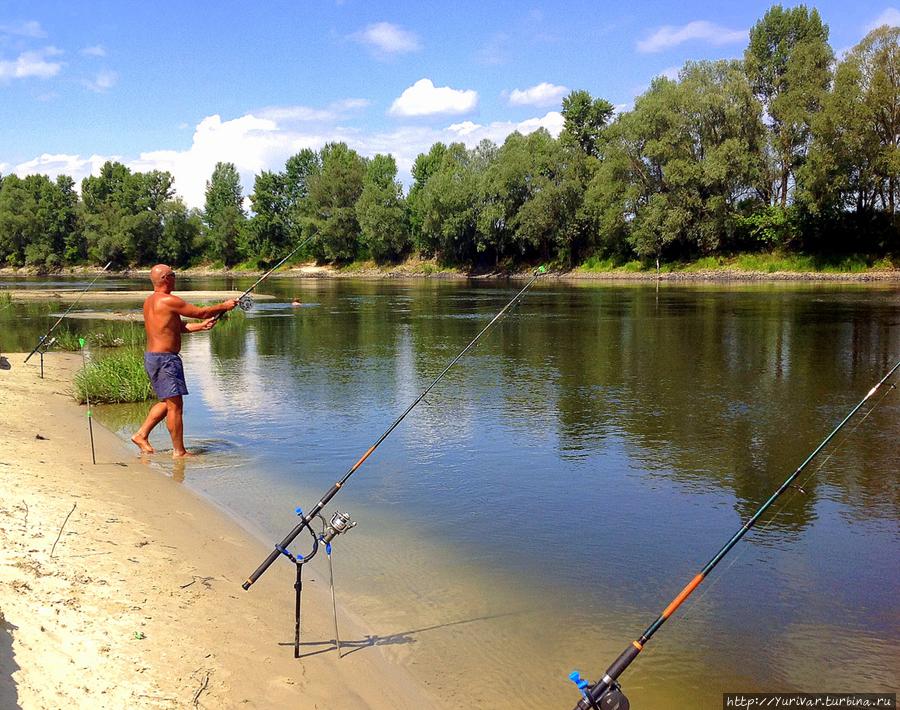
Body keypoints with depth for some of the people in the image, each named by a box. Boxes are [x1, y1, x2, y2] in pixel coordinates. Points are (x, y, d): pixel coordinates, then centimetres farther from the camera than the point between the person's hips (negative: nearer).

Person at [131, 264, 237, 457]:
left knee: (167, 402, 22)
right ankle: (179, 451, 1)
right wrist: (223, 306, 4)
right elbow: (200, 312, -10)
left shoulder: (149, 301, 14)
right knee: (175, 405, -4)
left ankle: (141, 435, 25)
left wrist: (200, 326, 10)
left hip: (152, 356, 10)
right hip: (164, 359, -10)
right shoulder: (168, 301, -16)